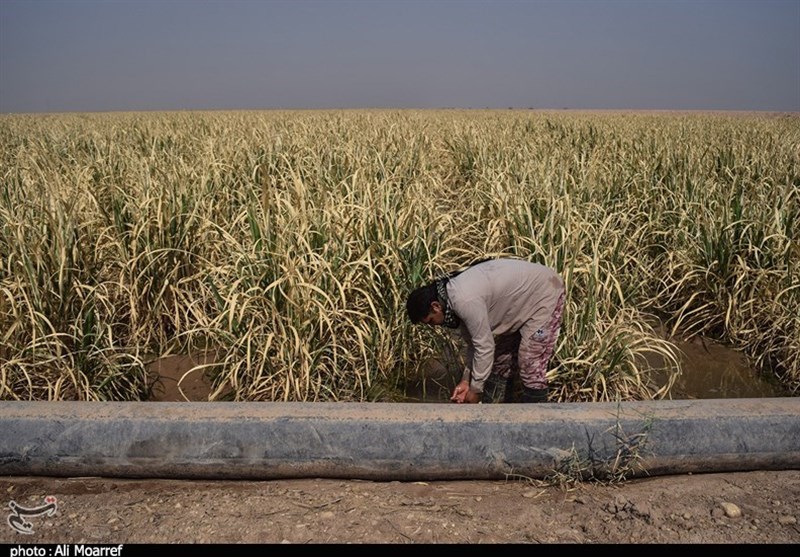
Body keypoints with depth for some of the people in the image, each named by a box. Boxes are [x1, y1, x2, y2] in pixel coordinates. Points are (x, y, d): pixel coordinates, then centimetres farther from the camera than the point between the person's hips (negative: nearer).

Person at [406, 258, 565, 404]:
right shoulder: (455, 296, -3)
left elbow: (484, 346, -26)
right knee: (500, 361, 13)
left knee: (531, 368, -11)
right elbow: (474, 341, 5)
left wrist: (475, 389, -15)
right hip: (521, 298, 10)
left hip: (544, 294, -10)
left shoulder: (465, 301, -32)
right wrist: (466, 380, 4)